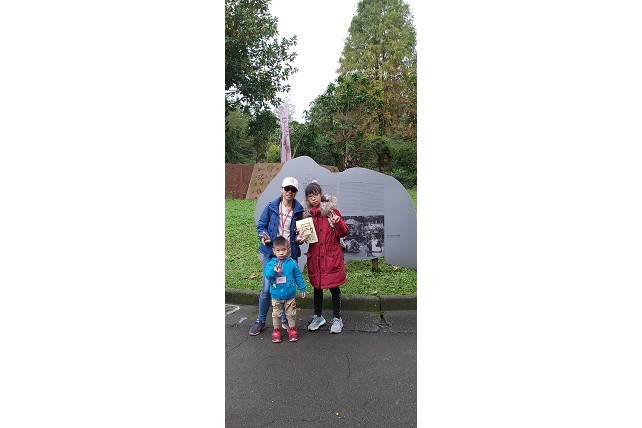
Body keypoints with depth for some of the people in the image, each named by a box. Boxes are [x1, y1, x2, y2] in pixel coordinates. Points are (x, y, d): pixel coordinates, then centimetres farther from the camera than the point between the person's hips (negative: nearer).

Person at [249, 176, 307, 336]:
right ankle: (260, 321, 21)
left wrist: (300, 237, -8)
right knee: (266, 288, 2)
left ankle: (285, 320, 29)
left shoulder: (299, 210, 1)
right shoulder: (271, 207, 0)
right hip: (270, 252, -1)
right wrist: (263, 236, -13)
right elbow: (261, 225, 6)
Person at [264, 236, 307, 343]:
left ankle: (292, 329, 30)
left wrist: (302, 288, 3)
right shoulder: (271, 263, -7)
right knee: (276, 314, 14)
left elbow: (298, 276, 1)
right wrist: (273, 270, -35)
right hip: (276, 295, 1)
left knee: (291, 314, 12)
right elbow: (266, 274, -17)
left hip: (290, 295, -1)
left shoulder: (292, 263, -8)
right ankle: (276, 330, 31)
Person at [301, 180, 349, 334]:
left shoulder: (331, 210, -4)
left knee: (334, 287, 5)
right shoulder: (306, 214, 5)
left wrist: (338, 222, -23)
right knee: (317, 287, 14)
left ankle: (337, 318, 21)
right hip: (314, 256, 3)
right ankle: (318, 317, 31)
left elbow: (343, 233, -4)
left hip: (332, 257, -3)